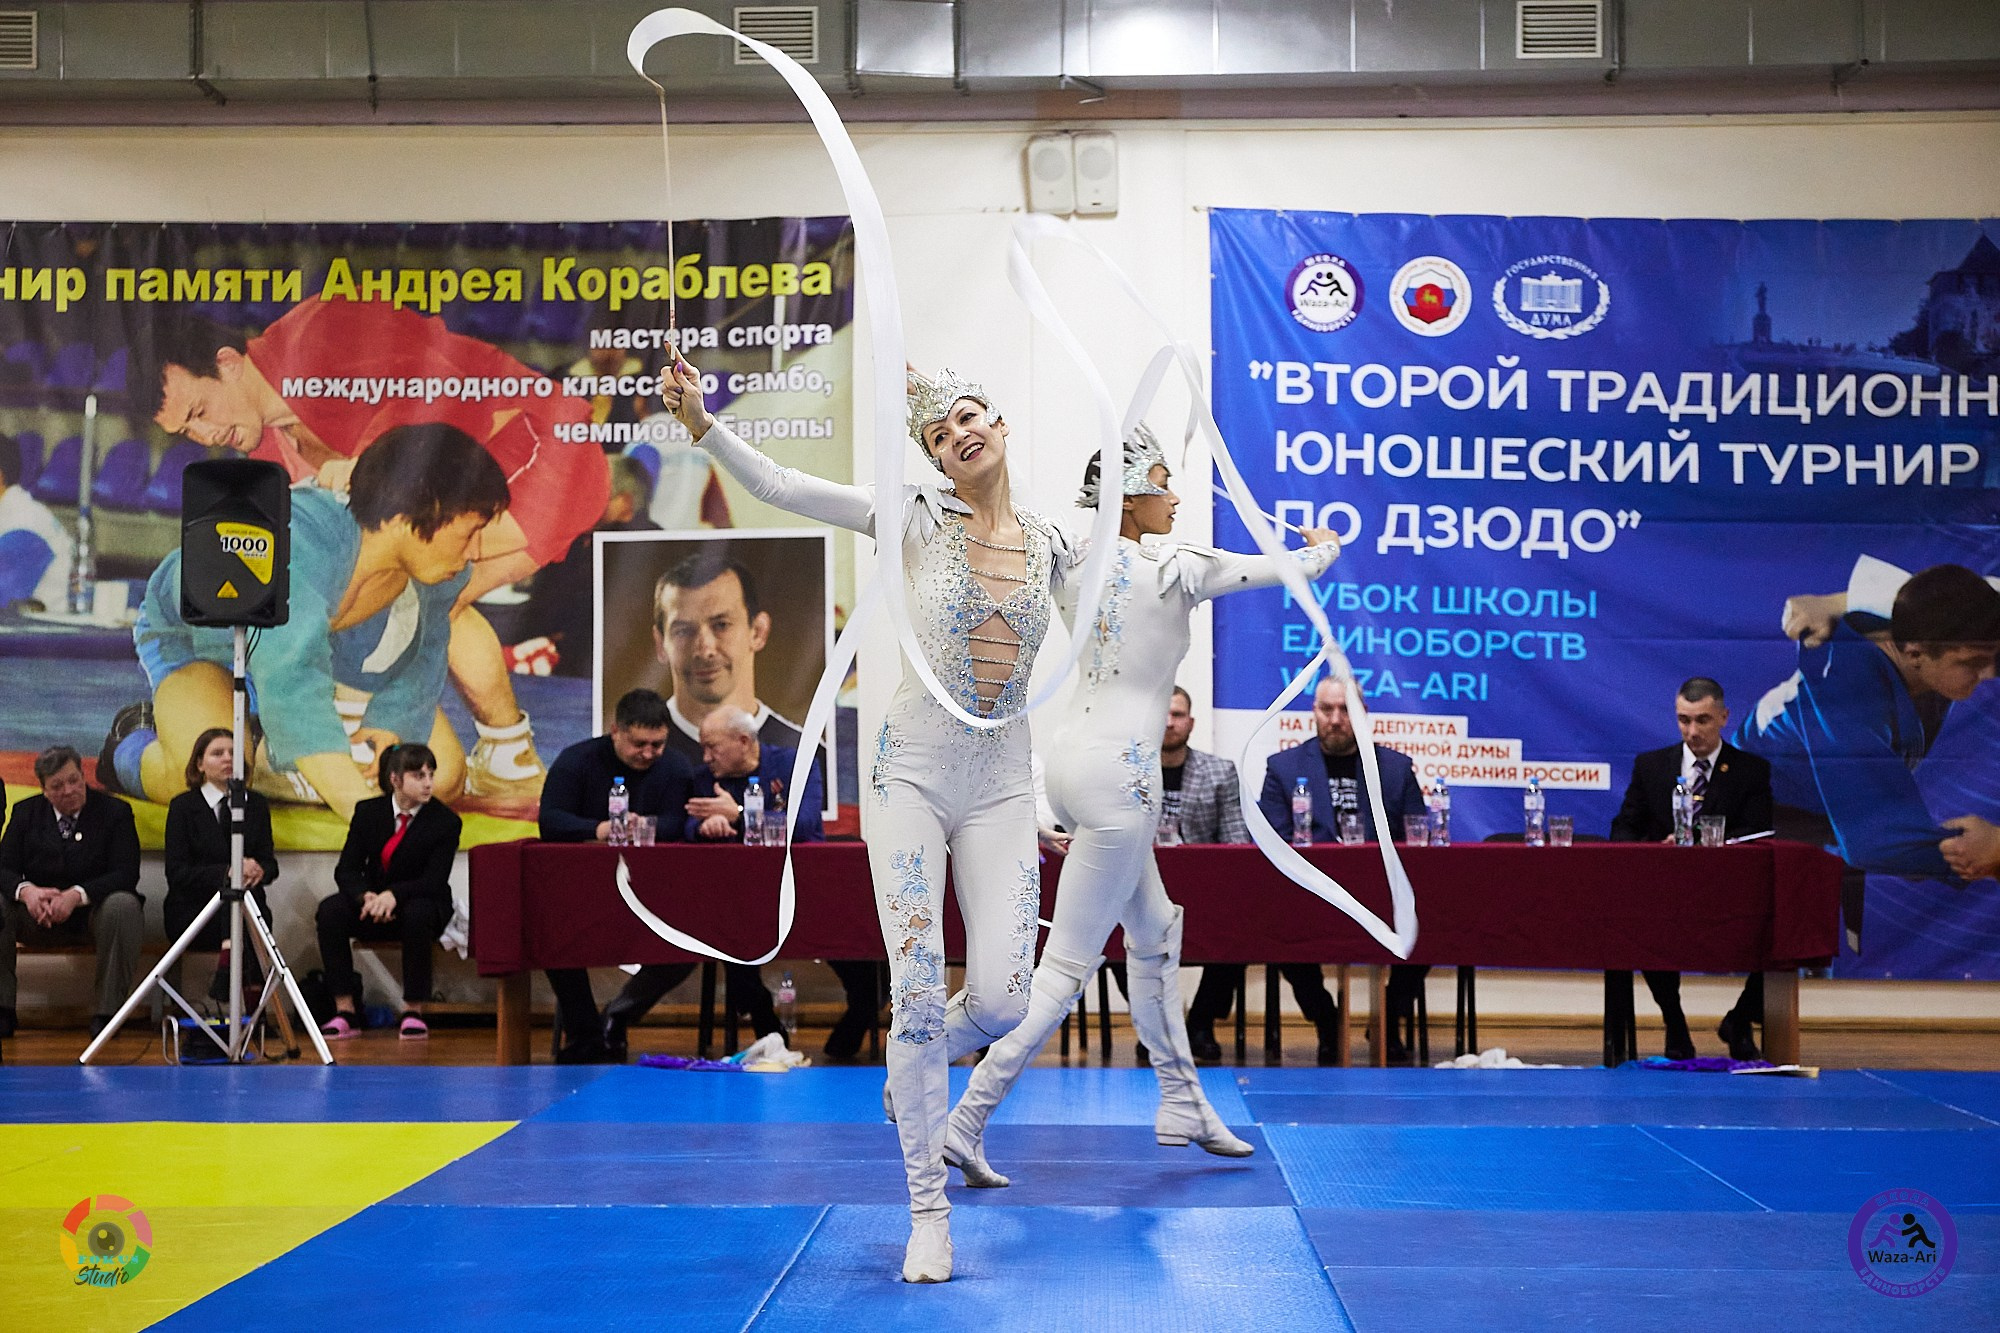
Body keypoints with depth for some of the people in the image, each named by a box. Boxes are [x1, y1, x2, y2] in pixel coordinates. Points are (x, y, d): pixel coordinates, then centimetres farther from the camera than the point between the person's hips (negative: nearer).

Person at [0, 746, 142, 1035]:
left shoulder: (115, 811, -4)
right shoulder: (26, 812, 6)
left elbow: (126, 874, -15)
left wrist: (76, 895, -32)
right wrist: (26, 891, -28)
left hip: (94, 911, -3)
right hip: (40, 914, 3)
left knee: (124, 905, -36)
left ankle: (106, 1011, -29)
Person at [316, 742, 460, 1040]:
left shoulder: (445, 820, -8)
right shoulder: (368, 812, -1)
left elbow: (435, 881, -16)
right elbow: (346, 869, -6)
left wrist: (394, 895, -35)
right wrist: (366, 897, -29)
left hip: (421, 905, -2)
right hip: (371, 905, 3)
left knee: (417, 914, -38)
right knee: (330, 910, -27)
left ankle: (413, 1012, -25)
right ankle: (345, 1011, -25)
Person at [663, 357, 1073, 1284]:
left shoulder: (1051, 547, 7)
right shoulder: (917, 519, -2)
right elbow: (778, 486, -9)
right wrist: (700, 421, -18)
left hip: (1001, 788, 3)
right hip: (914, 772, -2)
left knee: (1002, 1000, -8)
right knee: (917, 994, -7)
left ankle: (914, 1070, 29)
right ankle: (928, 1213, 7)